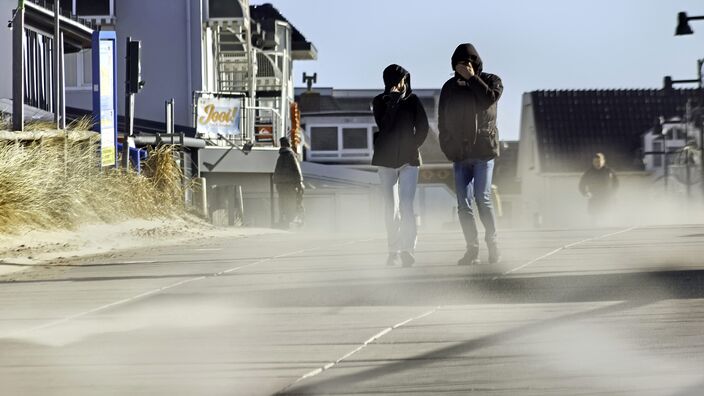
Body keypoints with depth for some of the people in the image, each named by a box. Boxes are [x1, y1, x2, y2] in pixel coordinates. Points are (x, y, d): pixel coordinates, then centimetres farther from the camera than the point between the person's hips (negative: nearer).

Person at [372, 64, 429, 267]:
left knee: (406, 205, -8)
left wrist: (413, 146, 6)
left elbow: (423, 127, 10)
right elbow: (383, 125, -9)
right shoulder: (379, 102, 5)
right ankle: (393, 250, -3)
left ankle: (407, 249, -14)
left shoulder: (412, 100, 7)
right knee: (390, 207, -1)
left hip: (408, 158, -1)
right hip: (386, 159, 1)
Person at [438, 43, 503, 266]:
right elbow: (442, 120, 16)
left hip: (483, 149, -3)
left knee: (482, 199, -10)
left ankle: (493, 242, 5)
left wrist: (471, 78, -12)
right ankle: (472, 249, 1)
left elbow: (489, 99, -18)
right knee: (463, 203, -2)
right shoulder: (450, 88, 13)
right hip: (459, 153, 3)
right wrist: (447, 147, 7)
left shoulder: (491, 81, 5)